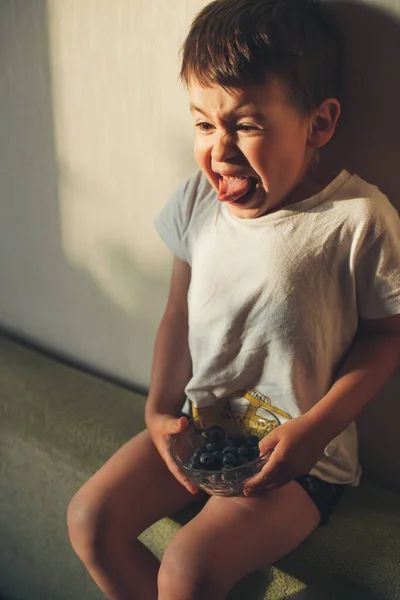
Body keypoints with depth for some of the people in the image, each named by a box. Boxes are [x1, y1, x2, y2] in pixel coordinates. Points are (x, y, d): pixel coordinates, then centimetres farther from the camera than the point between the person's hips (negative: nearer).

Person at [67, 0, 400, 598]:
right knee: (90, 518, -3)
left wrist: (318, 428, -18)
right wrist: (160, 410, -4)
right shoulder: (200, 200, -4)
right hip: (199, 422, 6)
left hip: (301, 451, -5)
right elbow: (179, 313, 5)